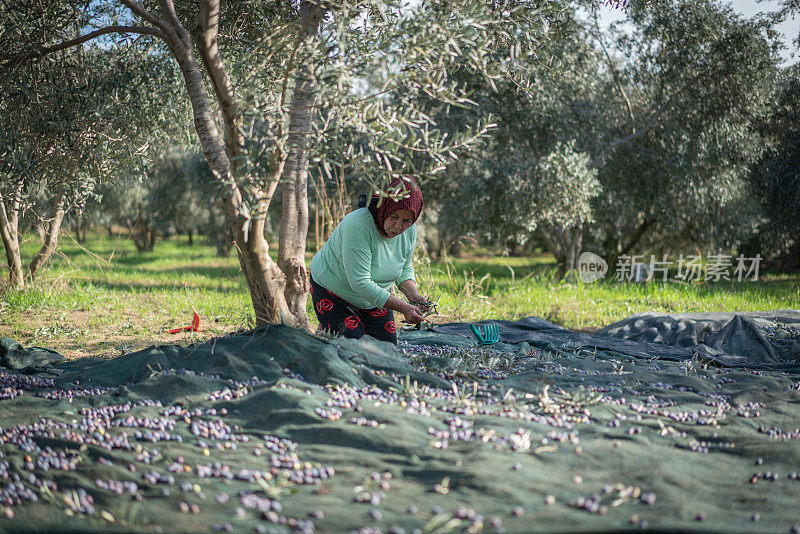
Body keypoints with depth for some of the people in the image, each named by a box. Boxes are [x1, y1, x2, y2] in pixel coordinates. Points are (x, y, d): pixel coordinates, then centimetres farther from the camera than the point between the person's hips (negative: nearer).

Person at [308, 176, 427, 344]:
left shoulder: (410, 230, -13)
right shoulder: (358, 224, -35)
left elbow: (405, 269, 4)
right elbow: (360, 283, -36)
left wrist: (413, 295, -17)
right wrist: (403, 308, -37)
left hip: (375, 295, 6)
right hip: (333, 291, -6)